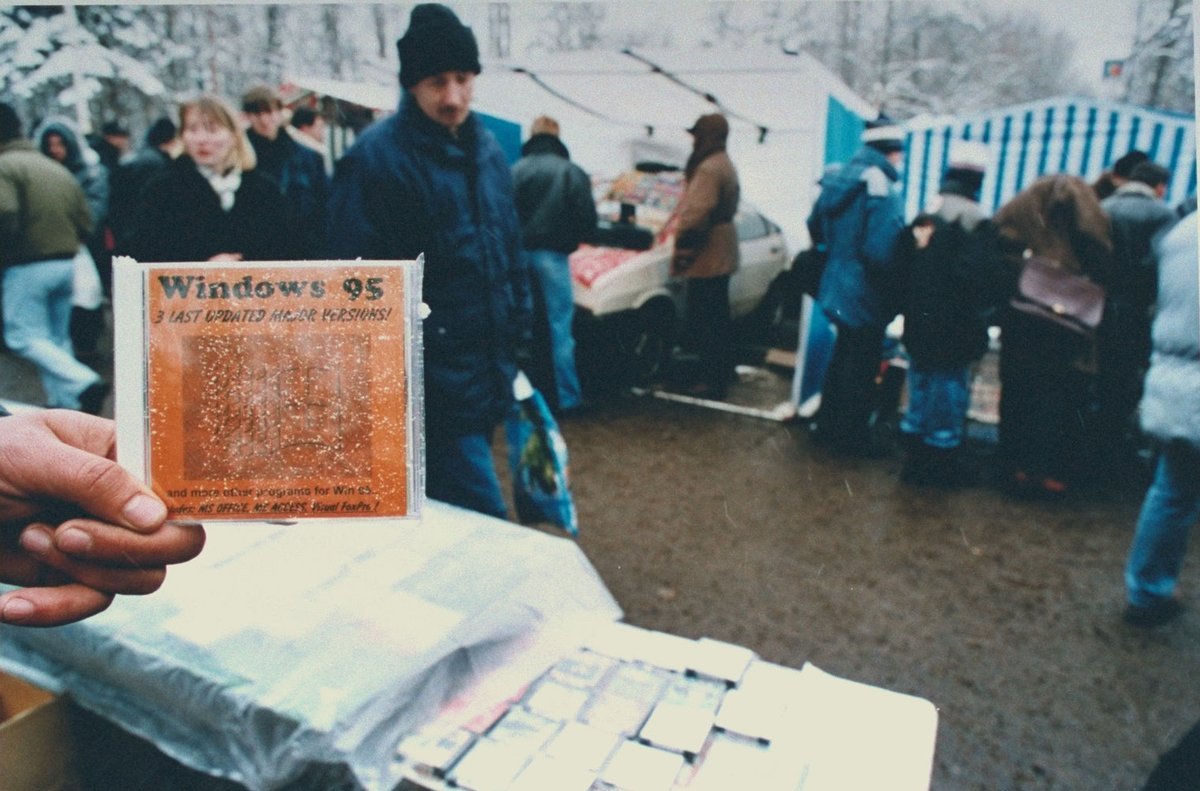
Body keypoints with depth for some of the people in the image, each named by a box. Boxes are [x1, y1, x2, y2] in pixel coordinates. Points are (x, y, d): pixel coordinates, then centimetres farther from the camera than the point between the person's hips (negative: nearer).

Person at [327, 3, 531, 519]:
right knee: (483, 517, -5)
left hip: (488, 372, 7)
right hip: (432, 381, -7)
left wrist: (517, 333, 16)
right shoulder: (376, 158, -12)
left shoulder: (488, 150, 11)